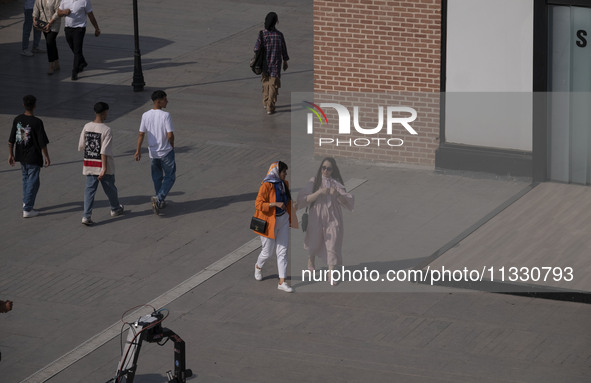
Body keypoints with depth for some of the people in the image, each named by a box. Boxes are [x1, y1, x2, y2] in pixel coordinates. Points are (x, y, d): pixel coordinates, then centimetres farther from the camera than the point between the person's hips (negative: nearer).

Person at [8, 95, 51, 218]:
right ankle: (27, 209, 3)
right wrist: (46, 157, -6)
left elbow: (11, 140, 3)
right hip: (33, 157, -6)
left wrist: (11, 154, 13)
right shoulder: (37, 122, -19)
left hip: (21, 156, 6)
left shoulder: (17, 120, -3)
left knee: (26, 178, 24)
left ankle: (26, 202, 35)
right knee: (33, 182, 3)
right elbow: (42, 143, -16)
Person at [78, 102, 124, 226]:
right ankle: (115, 209, 38)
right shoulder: (106, 130, -17)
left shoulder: (87, 127, -1)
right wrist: (104, 168, -22)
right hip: (102, 165, -4)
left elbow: (81, 146, 6)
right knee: (110, 188, 17)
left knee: (90, 189, 4)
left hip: (89, 165, 4)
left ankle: (86, 216, -7)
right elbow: (104, 151, -21)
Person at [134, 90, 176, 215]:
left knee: (157, 177, 20)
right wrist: (172, 145, 0)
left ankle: (159, 201, 28)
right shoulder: (165, 116, -19)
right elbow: (170, 135, -20)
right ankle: (159, 199, -8)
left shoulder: (146, 115, -4)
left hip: (153, 152, 5)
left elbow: (141, 134, 0)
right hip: (166, 152, -5)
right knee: (170, 177, 8)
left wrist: (138, 150, 9)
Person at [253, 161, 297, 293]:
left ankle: (282, 282, 1)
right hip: (269, 221, -6)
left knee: (282, 251, 1)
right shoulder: (266, 186, -19)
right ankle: (258, 266, 42)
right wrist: (275, 204, -30)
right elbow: (258, 204, -22)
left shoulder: (284, 184, 4)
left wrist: (290, 218, 20)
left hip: (283, 220, 6)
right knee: (268, 251, 7)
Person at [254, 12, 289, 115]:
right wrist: (285, 61, 12)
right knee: (273, 85, 5)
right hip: (276, 64, -2)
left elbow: (257, 49, -10)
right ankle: (270, 107, 2)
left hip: (265, 64, 2)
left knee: (266, 82, 23)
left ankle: (265, 102, 36)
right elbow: (284, 49, -3)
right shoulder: (279, 35, -13)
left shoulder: (262, 34, -13)